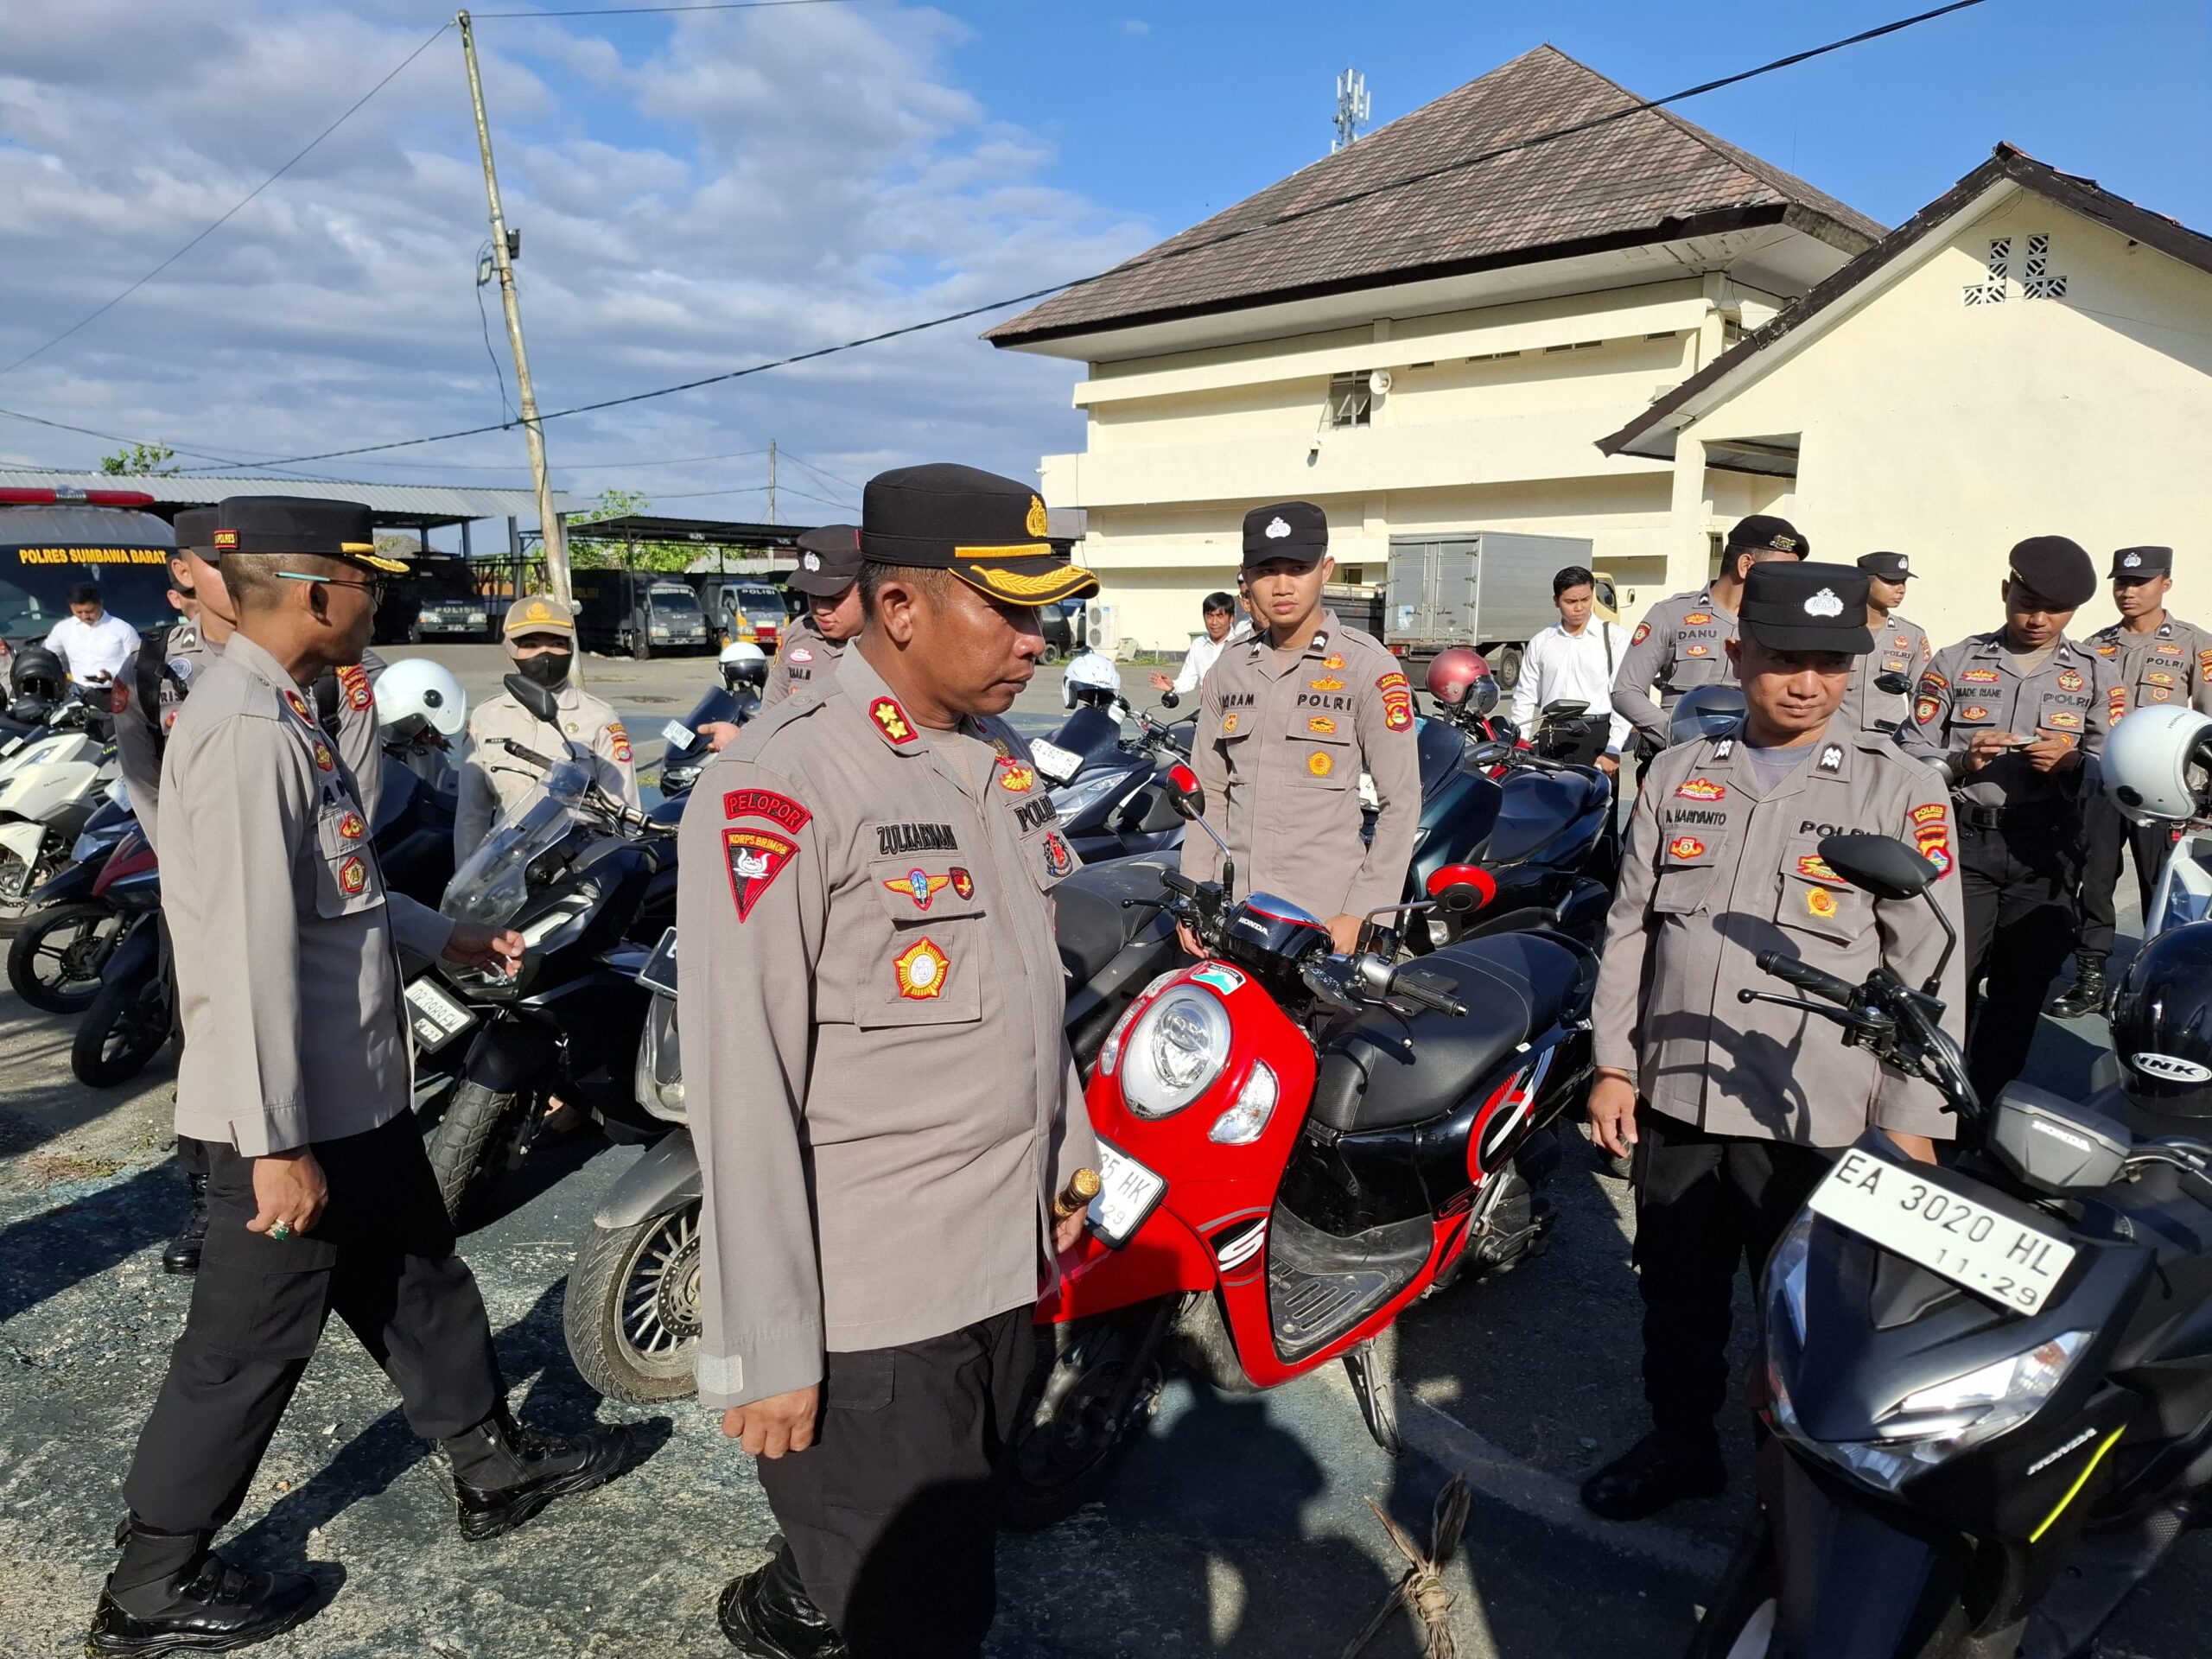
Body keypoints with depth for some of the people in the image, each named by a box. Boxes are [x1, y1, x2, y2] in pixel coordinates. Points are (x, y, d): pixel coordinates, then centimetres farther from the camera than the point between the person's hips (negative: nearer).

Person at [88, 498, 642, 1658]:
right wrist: (276, 1144, -24)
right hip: (293, 1115, -10)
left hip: (357, 1093, 10)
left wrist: (440, 936, 24)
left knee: (417, 1280, 21)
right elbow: (249, 948, -27)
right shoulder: (247, 728, -25)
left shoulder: (279, 709, 8)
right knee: (248, 1343, 8)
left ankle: (495, 1466, 39)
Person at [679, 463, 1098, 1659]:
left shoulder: (1002, 755, 6)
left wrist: (1067, 1160, 17)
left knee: (947, 1549, 26)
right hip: (861, 1305, -8)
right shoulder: (781, 784, -19)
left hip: (1005, 1260, 8)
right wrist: (767, 1347, -17)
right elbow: (744, 1084, -20)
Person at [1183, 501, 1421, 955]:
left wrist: (1360, 913, -10)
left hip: (1323, 919, -4)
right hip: (1233, 911, 4)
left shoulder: (1367, 667, -4)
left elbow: (1401, 802, -5)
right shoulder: (1228, 671, 11)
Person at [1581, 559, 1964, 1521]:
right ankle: (1679, 1447, 39)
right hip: (1674, 1099, 4)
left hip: (1817, 1118, -3)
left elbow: (1927, 967, -5)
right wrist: (1614, 1064, 6)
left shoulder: (1901, 791, -4)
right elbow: (1629, 927, 9)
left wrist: (1910, 1122, -9)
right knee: (1678, 1296, 19)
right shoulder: (1679, 775, 6)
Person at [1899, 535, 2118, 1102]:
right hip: (1963, 843, -1)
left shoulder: (2097, 676, 11)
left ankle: (1989, 1112, 18)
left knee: (2021, 990, 6)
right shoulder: (1954, 663, 7)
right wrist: (1960, 762, -16)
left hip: (2045, 852, 2)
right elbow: (1910, 753, 3)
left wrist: (2072, 761, -14)